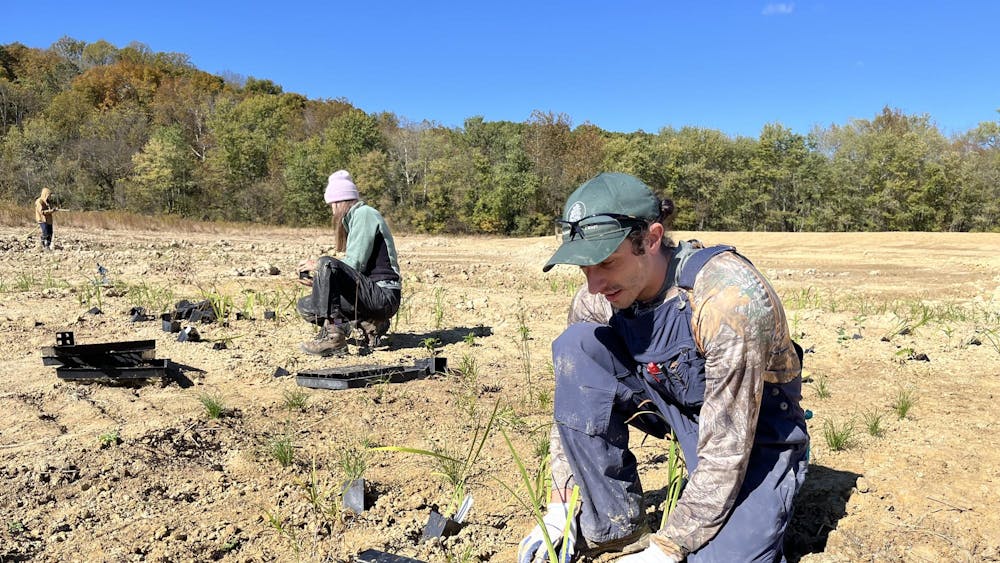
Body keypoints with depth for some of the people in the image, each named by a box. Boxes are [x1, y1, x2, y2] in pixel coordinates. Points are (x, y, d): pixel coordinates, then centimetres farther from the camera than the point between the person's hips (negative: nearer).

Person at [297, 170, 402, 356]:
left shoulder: (364, 213, -6)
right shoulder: (353, 218, 23)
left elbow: (355, 264, -16)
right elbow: (349, 271, 19)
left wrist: (318, 267, -4)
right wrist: (317, 281, 9)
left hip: (384, 295, -10)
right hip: (371, 295, 10)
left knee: (326, 264, -26)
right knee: (306, 306, 9)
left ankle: (332, 336, -28)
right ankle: (369, 325, 3)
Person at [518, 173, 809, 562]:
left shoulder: (729, 296, -33)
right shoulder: (596, 300, -15)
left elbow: (726, 449, -29)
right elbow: (572, 397, -3)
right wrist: (560, 507, -7)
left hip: (755, 435, -4)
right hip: (680, 410, 5)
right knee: (578, 345, -19)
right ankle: (616, 526, -9)